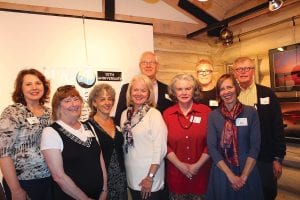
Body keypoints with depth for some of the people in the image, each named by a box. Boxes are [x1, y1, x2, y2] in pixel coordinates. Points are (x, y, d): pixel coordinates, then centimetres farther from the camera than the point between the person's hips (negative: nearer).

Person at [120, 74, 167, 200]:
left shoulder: (154, 114, -14)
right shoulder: (125, 114, 3)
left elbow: (160, 148, -16)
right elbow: (124, 143, 10)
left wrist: (150, 177, -16)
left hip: (150, 176, -5)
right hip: (132, 177, 5)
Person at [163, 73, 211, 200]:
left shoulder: (205, 111, -4)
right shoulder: (167, 114, -1)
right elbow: (164, 144, 0)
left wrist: (198, 165, -9)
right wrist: (180, 165, -8)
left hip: (201, 173, 0)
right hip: (176, 174, 1)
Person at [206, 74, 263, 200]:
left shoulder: (251, 112, -4)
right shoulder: (213, 115, -4)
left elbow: (255, 146, -6)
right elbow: (212, 147, -8)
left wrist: (244, 176, -11)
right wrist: (230, 175, -13)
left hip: (248, 171, 0)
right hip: (221, 173, 0)